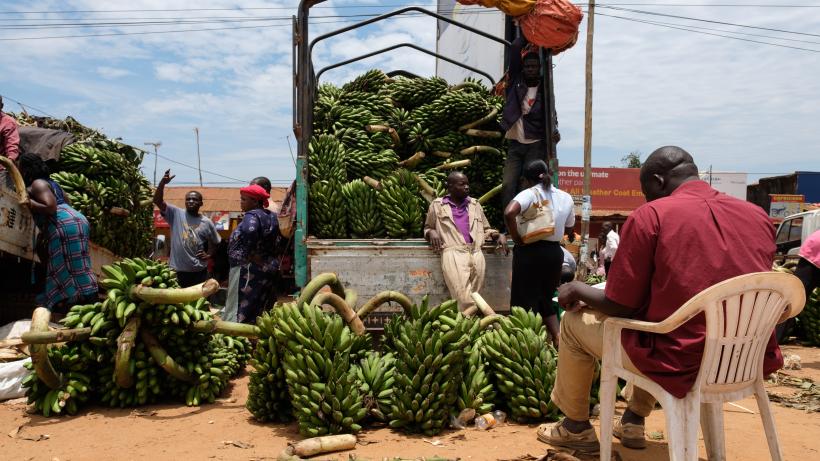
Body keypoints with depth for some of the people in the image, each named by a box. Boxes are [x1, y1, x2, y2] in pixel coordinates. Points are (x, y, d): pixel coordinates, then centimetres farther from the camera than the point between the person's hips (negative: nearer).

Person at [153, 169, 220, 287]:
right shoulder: (176, 214, 1)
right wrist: (163, 183, -21)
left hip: (198, 272, 1)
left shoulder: (207, 222, 3)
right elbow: (157, 201, -9)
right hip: (177, 271, -1)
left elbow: (215, 242, 15)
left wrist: (208, 255, -2)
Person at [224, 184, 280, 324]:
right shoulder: (271, 216, 12)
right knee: (260, 313, 14)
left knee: (241, 312, -4)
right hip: (269, 267, 9)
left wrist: (252, 256, -24)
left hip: (249, 270, -9)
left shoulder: (252, 216, -15)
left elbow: (250, 231, -35)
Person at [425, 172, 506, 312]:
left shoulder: (475, 204, 24)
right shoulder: (437, 205, 15)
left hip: (476, 253, 3)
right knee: (464, 300, -19)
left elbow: (486, 229, 28)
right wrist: (432, 232, 0)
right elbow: (427, 229, 24)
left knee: (472, 299, -8)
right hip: (453, 253, -3)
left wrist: (499, 235, 7)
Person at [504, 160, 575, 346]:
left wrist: (516, 237, -15)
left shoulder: (530, 194, -11)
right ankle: (558, 339, 14)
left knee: (526, 300, 5)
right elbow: (569, 227, 13)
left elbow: (509, 213, -27)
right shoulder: (566, 198, 7)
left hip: (530, 252, -5)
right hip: (555, 252, 6)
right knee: (546, 299, 20)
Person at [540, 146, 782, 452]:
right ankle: (634, 422, 38)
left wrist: (577, 289, 11)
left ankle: (576, 427, 34)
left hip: (684, 365, -7)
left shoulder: (650, 215, -12)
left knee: (574, 321, 15)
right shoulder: (758, 216, 6)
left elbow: (621, 306, -9)